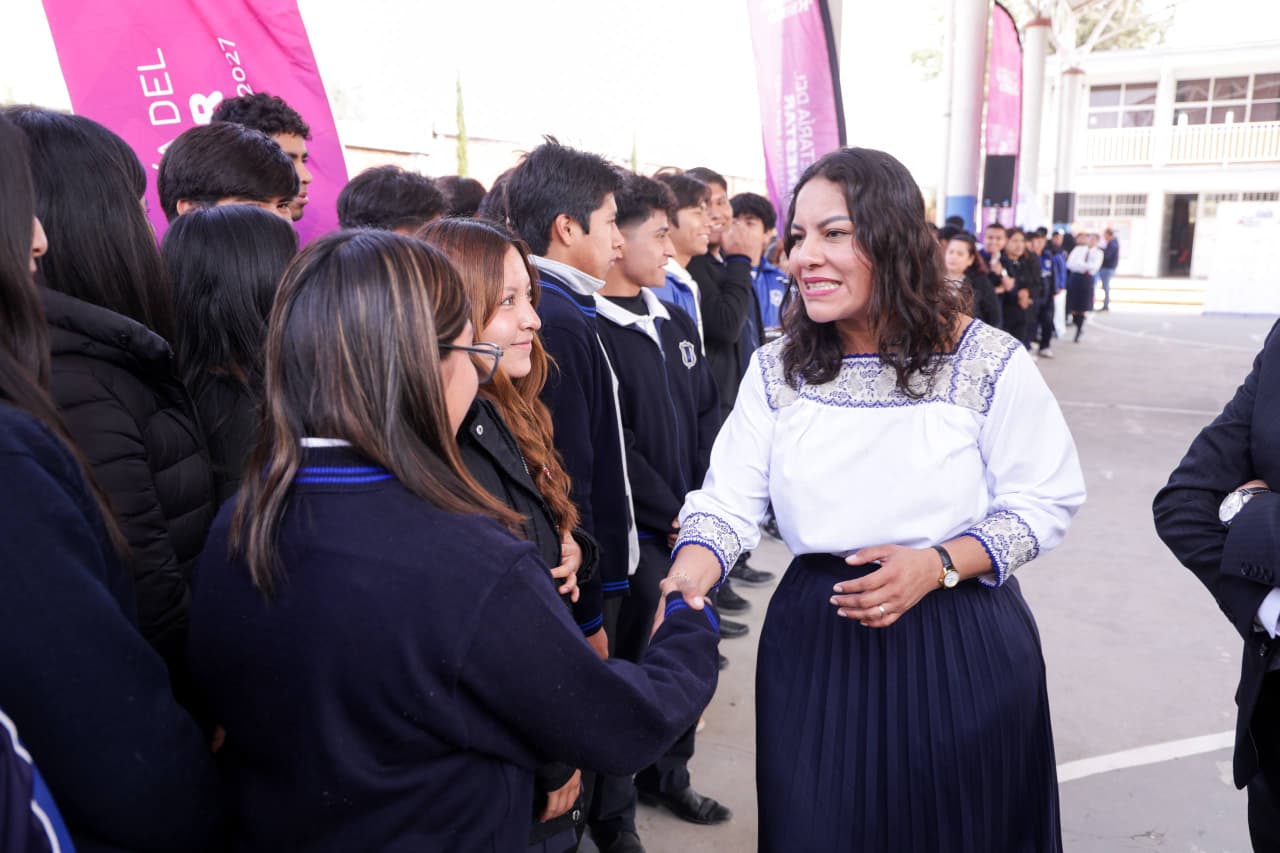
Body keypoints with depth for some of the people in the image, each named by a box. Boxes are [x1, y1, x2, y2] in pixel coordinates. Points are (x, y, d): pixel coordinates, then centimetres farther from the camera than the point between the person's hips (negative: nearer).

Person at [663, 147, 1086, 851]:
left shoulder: (989, 363, -10)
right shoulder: (775, 369, -2)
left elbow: (1047, 500, -6)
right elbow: (725, 503, -6)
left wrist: (938, 564, -20)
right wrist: (679, 591, -25)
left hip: (962, 646, -2)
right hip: (815, 644, 2)